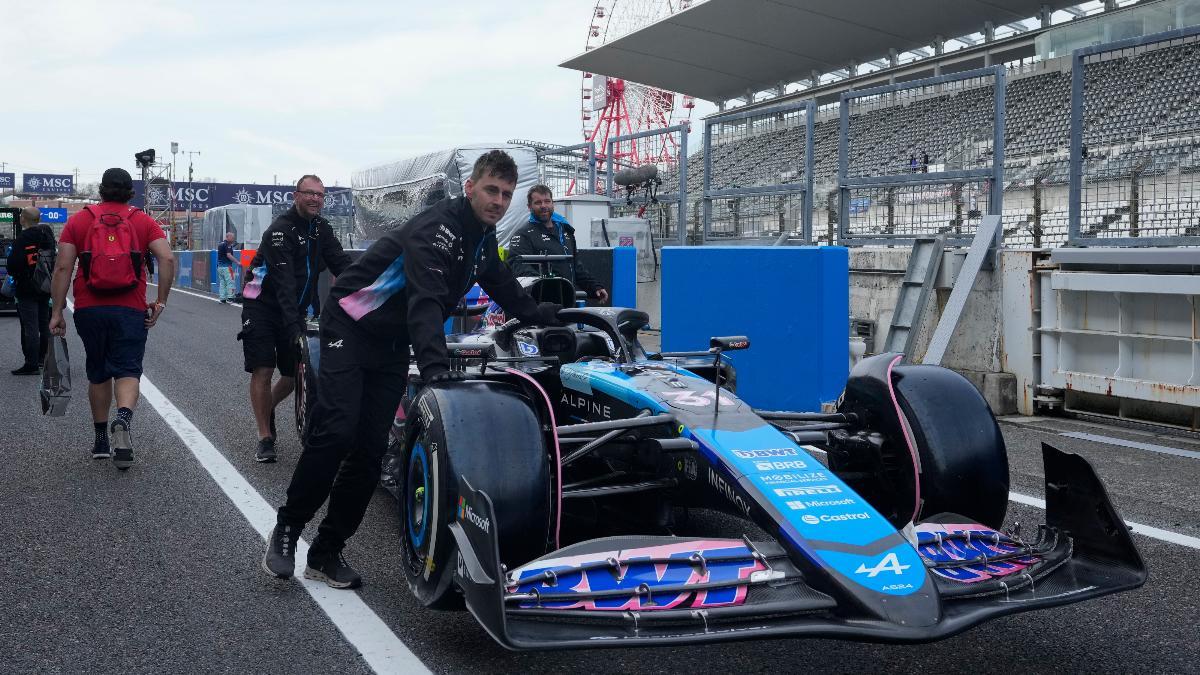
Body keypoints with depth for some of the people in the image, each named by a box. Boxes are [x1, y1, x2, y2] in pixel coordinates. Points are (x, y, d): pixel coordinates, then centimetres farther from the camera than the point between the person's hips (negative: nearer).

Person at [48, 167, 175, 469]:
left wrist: (57, 312, 1)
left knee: (98, 373, 16)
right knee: (128, 371, -2)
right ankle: (124, 417, -32)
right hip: (130, 310, -2)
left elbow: (62, 267, 0)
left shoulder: (79, 220, 7)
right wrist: (161, 302, -4)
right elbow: (167, 258, -8)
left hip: (89, 309, 2)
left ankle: (101, 440, 23)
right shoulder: (143, 222, 6)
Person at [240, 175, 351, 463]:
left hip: (295, 310, 6)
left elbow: (343, 265, -6)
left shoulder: (321, 229, 3)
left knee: (297, 372, 8)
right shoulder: (280, 229, -20)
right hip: (263, 307, -6)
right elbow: (284, 281, -29)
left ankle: (267, 409, 36)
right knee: (263, 370, -11)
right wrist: (293, 325, -39)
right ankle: (265, 438, -3)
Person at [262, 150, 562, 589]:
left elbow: (503, 286, 25)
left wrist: (543, 314, 20)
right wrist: (435, 365, -49)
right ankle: (286, 529, 0)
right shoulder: (438, 227, -23)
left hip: (393, 344, 7)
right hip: (352, 326, -7)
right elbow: (425, 299, -37)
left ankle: (326, 552, 9)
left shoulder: (484, 238, 5)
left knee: (370, 449, 0)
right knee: (336, 432, -19)